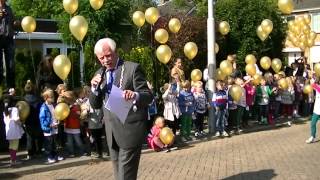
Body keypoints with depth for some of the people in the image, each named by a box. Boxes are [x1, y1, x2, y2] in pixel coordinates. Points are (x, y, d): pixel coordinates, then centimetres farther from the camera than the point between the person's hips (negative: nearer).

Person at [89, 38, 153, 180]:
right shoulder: (100, 74, 11)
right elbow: (95, 105, 11)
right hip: (112, 132, 6)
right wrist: (94, 88, -9)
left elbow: (148, 96, -12)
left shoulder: (133, 68, -7)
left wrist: (135, 95, -34)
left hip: (130, 130, -6)